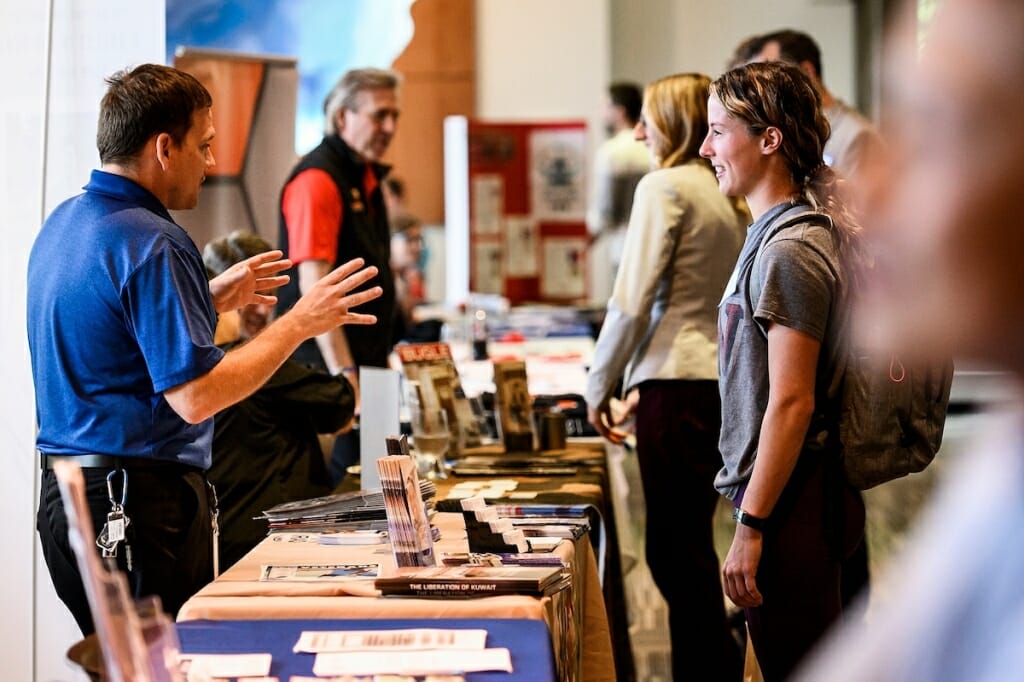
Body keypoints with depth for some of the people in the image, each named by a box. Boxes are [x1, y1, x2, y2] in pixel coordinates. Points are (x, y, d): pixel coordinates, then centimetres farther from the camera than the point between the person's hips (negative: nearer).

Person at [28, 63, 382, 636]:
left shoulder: (63, 223, 12)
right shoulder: (152, 244, -18)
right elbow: (195, 396, -22)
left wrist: (209, 299, 23)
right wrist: (300, 324, -14)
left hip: (64, 492, 10)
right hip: (140, 499, -10)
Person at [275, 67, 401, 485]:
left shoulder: (367, 178, 14)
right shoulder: (317, 180, -16)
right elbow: (314, 286, -23)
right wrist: (344, 374, -27)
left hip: (364, 361, 9)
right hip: (325, 368, -9)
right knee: (339, 476, -8)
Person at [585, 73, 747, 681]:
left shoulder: (665, 186, -8)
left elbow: (633, 299, -11)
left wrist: (600, 386, -1)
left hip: (679, 382, -8)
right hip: (728, 379, 8)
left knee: (676, 548, -2)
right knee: (689, 545, 15)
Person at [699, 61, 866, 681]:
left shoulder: (790, 251, -18)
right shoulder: (774, 234, 13)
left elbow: (792, 403, -22)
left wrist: (752, 526, -21)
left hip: (791, 507, -10)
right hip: (819, 495, 10)